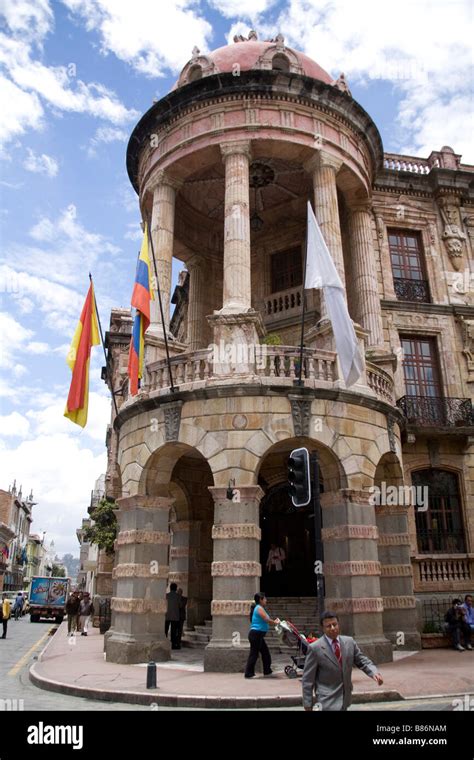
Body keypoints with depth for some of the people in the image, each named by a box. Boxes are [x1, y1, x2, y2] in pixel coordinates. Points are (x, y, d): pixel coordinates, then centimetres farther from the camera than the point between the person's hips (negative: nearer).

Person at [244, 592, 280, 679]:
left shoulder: (259, 608, 17)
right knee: (254, 653, -4)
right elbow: (266, 620, -17)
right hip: (256, 634, -10)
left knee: (265, 652, 17)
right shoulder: (259, 608, -13)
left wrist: (273, 622, 9)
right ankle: (249, 673, 2)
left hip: (258, 635, 10)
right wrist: (275, 623, 0)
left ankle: (267, 671, 27)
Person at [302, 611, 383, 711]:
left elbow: (362, 661, 5)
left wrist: (374, 672, -15)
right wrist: (307, 705, -9)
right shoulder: (315, 648, -15)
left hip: (345, 697, 5)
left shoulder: (349, 641, -2)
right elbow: (308, 679, -11)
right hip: (328, 700, -5)